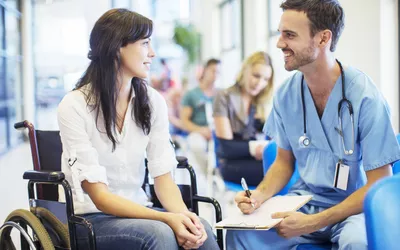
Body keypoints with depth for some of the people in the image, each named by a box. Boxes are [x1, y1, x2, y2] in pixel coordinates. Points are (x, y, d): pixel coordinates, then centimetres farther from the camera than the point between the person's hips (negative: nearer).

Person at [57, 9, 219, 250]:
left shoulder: (153, 101, 0)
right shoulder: (74, 106, -15)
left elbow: (163, 177, -2)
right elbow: (99, 196, -19)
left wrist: (183, 213, -24)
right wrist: (166, 218, -31)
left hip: (136, 211, 4)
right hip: (89, 218, -4)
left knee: (201, 230, -25)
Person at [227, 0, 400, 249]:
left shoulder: (366, 97, -17)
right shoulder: (286, 94, -1)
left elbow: (380, 185, -14)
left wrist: (313, 223, -22)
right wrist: (260, 195, -11)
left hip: (355, 207, -4)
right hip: (304, 200, 4)